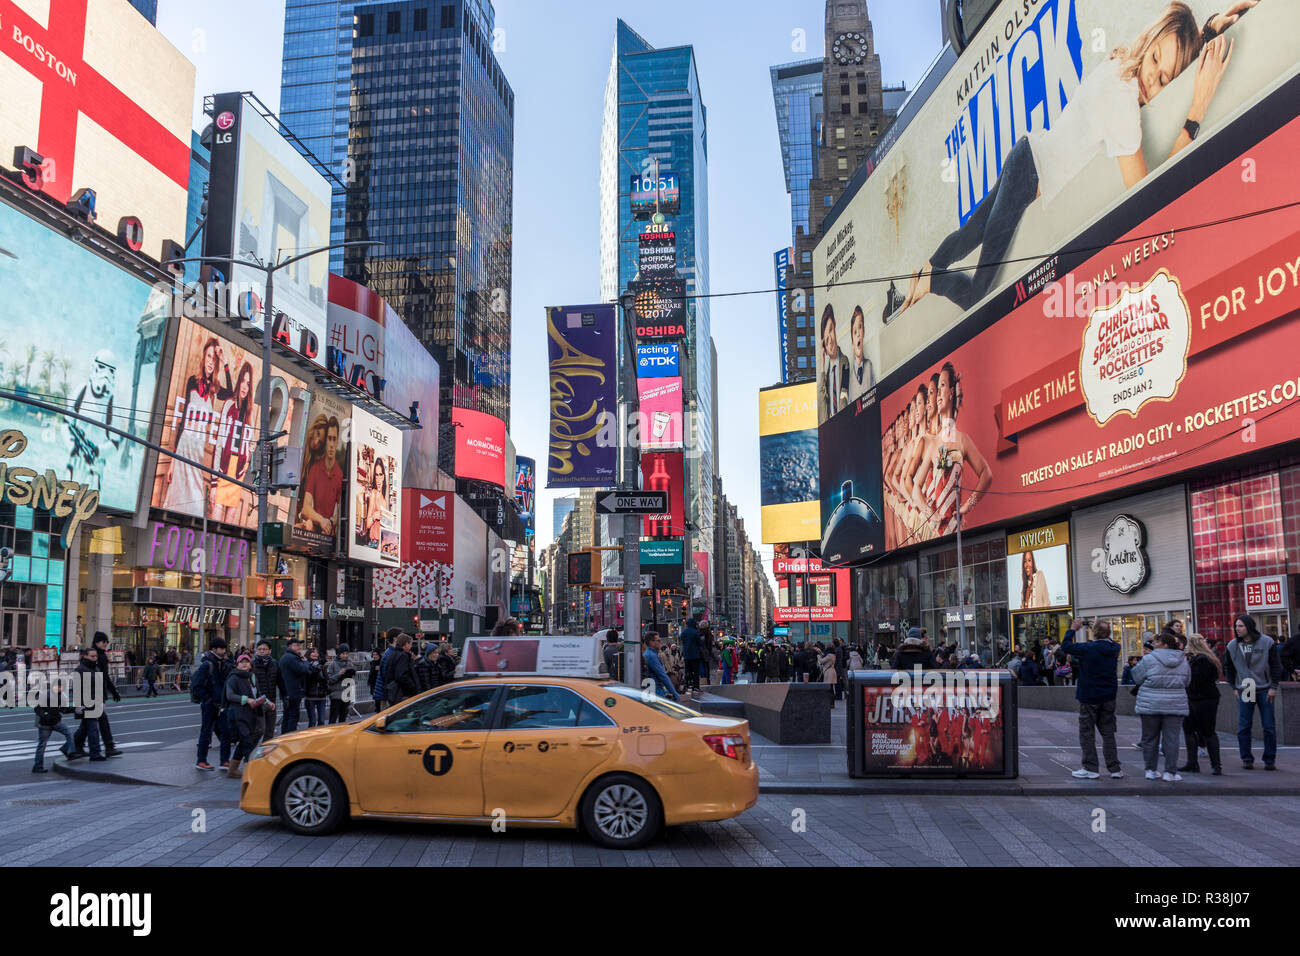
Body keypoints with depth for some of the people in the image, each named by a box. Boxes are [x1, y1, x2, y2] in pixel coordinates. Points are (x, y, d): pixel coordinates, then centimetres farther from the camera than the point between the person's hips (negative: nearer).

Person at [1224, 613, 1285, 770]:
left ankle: (1270, 760, 12)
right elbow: (1228, 667, 13)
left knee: (1269, 727, 2)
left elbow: (1276, 665, 1)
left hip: (1265, 690, -2)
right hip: (1244, 691, 2)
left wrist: (1274, 687, -4)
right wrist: (1234, 687, 8)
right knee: (1243, 727, -1)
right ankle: (1247, 759, 9)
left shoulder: (1267, 642, -5)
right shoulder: (1232, 646, 2)